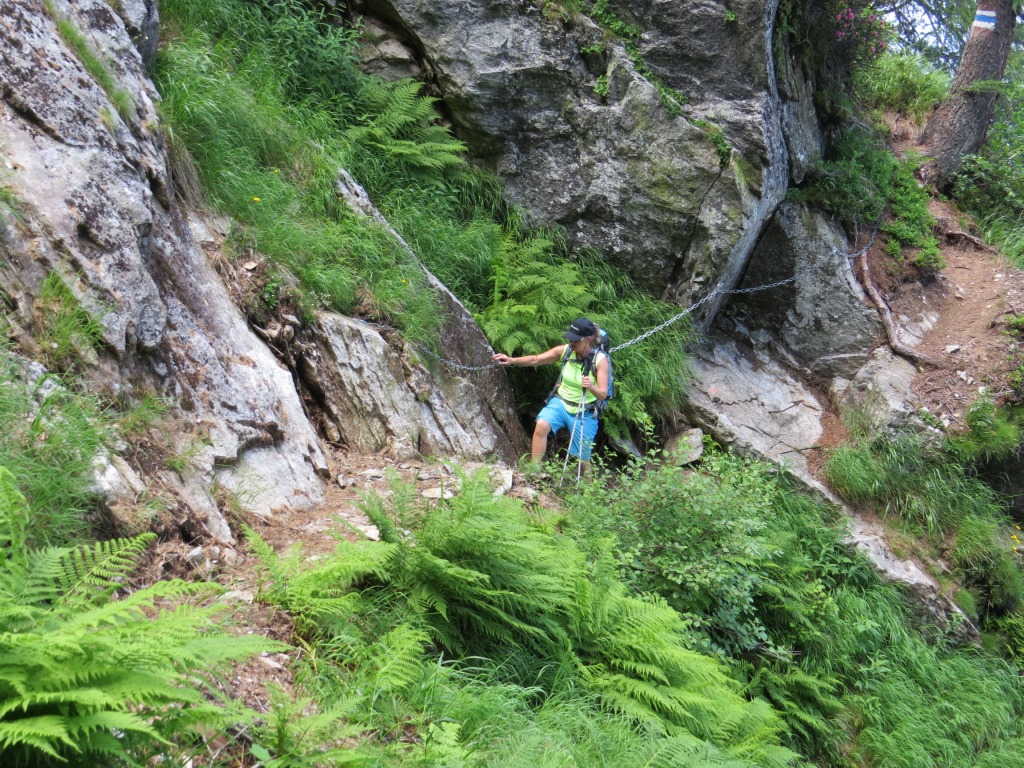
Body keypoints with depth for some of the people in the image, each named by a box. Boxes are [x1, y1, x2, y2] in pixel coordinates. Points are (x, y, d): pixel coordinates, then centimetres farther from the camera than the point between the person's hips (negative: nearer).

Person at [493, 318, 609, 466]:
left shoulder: (600, 359, -17)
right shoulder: (564, 350, -9)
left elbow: (603, 394, -19)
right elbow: (536, 359, -3)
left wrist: (591, 387, -41)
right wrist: (511, 360, -18)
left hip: (584, 413, -2)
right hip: (560, 402, 2)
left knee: (583, 458, 5)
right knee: (541, 425, -29)